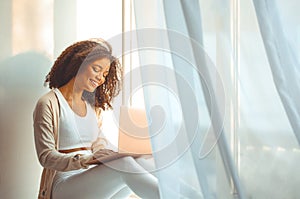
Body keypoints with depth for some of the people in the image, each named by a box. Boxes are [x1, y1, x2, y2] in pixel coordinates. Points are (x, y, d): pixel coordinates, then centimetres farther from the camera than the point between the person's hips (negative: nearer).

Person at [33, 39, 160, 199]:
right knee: (123, 163, -31)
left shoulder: (92, 105, 19)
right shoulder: (48, 103, -3)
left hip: (93, 182, 6)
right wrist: (87, 160, -26)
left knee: (135, 162, -23)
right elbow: (46, 156, -11)